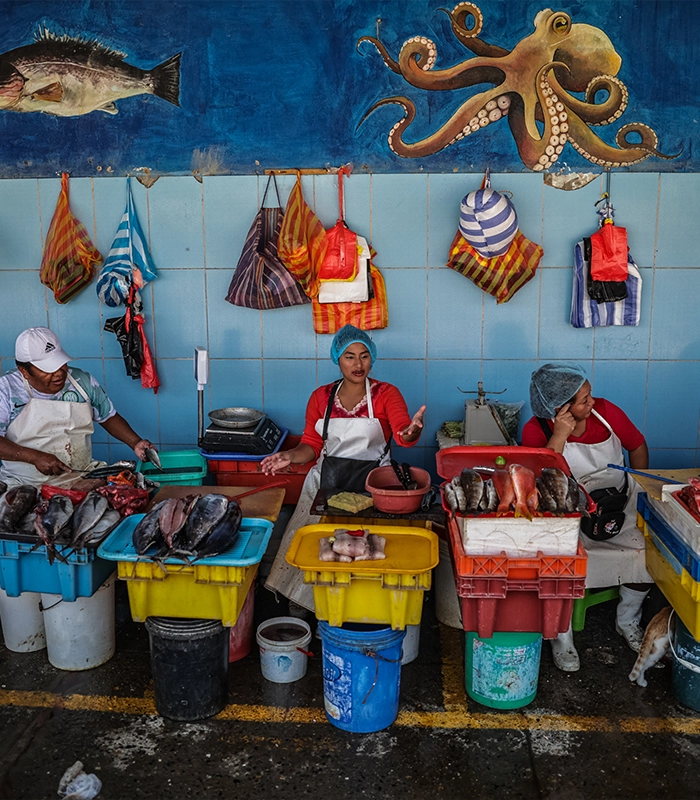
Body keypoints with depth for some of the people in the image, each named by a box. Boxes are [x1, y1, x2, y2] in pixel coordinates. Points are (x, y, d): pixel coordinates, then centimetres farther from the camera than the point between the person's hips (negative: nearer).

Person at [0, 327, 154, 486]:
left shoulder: (83, 381, 6)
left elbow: (109, 417, 17)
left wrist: (135, 443, 1)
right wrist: (35, 457, -22)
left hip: (81, 479, 3)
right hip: (23, 487, -3)